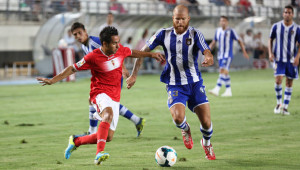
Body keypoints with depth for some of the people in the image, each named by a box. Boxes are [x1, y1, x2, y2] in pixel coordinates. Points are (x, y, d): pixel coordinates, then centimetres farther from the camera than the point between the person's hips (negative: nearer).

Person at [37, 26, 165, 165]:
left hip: (114, 98, 6)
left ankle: (76, 141, 28)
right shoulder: (93, 57, -13)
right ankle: (99, 153, -51)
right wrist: (52, 80, -10)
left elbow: (132, 53, 25)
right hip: (100, 93, -6)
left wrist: (151, 54, 30)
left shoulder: (121, 50, 2)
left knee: (108, 137, 4)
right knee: (108, 114, -40)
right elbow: (72, 69, -5)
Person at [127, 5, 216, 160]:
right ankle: (185, 130, 15)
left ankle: (206, 143, 32)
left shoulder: (195, 34, -7)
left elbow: (207, 53, -21)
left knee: (206, 122, -5)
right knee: (178, 117, -25)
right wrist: (134, 75, 1)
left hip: (195, 83, 0)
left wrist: (208, 59, -46)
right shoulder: (164, 34, -3)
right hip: (175, 85, 0)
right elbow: (143, 52, 4)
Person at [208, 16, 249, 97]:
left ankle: (217, 89, -29)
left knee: (223, 71, -18)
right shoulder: (218, 31, 11)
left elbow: (239, 41, 1)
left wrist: (244, 52, 1)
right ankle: (228, 91, 16)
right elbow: (213, 42, 20)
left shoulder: (231, 31, -5)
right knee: (225, 73, 8)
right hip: (220, 55, 6)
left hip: (228, 55, -6)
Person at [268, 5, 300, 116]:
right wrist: (270, 53, -2)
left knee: (289, 83, 3)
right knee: (278, 80, -13)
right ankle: (279, 103, 7)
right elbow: (270, 40, 11)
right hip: (279, 59, -1)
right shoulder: (276, 26, 0)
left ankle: (285, 107, 11)